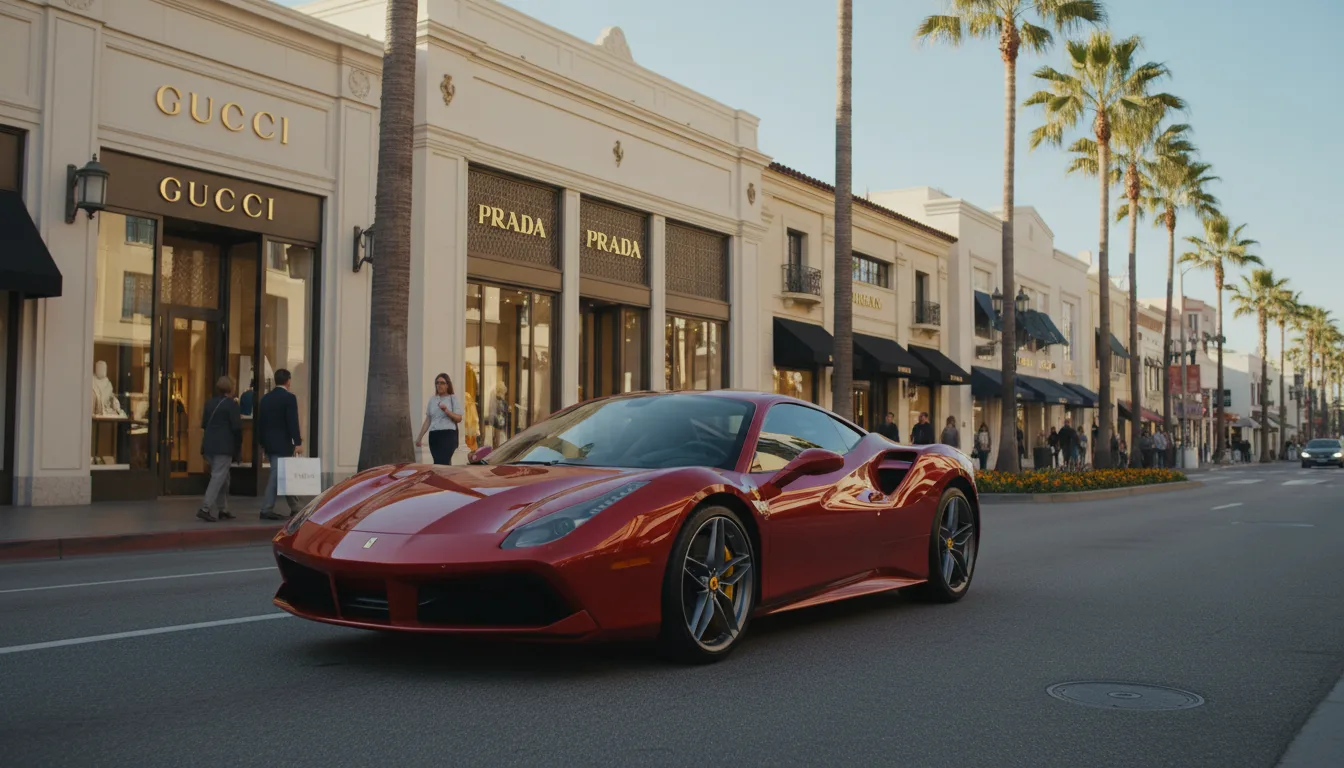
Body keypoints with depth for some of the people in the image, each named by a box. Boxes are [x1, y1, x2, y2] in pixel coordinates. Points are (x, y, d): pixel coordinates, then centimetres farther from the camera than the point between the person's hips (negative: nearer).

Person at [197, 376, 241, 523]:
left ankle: (223, 509, 18)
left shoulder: (209, 403, 11)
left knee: (222, 477, 16)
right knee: (218, 477, -6)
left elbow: (204, 424, 14)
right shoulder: (231, 404, -10)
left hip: (209, 445, 7)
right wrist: (238, 445, 2)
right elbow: (236, 427, -12)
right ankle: (205, 508, -15)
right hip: (224, 446, -7)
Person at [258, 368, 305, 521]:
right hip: (282, 444, -8)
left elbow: (260, 422, 13)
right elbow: (293, 422, -17)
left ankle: (295, 508, 20)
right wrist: (298, 442, -14)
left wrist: (263, 443, 19)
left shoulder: (265, 398, 10)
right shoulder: (289, 398, -11)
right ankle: (266, 510, -3)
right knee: (277, 476, -4)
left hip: (269, 444, 8)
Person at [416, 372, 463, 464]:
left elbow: (459, 418, -4)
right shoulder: (432, 400, 15)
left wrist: (446, 411, -19)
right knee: (445, 464, 5)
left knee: (440, 463, -16)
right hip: (434, 435, 5)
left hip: (448, 434, -5)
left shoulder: (453, 398, 2)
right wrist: (420, 437, 14)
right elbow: (428, 420, 17)